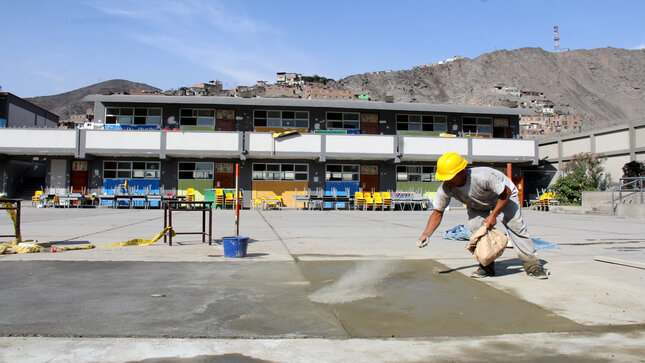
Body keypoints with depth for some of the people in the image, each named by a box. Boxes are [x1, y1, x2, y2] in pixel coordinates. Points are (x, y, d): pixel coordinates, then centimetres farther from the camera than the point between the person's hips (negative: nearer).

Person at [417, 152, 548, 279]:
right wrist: (426, 234, -28)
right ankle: (487, 266, -6)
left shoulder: (481, 176, -43)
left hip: (504, 196, -4)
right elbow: (438, 212, -16)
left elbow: (506, 192, -27)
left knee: (515, 226, -17)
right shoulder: (445, 189, -30)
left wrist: (493, 215, -29)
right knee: (474, 226, -19)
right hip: (478, 205, 4)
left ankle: (532, 264, -4)